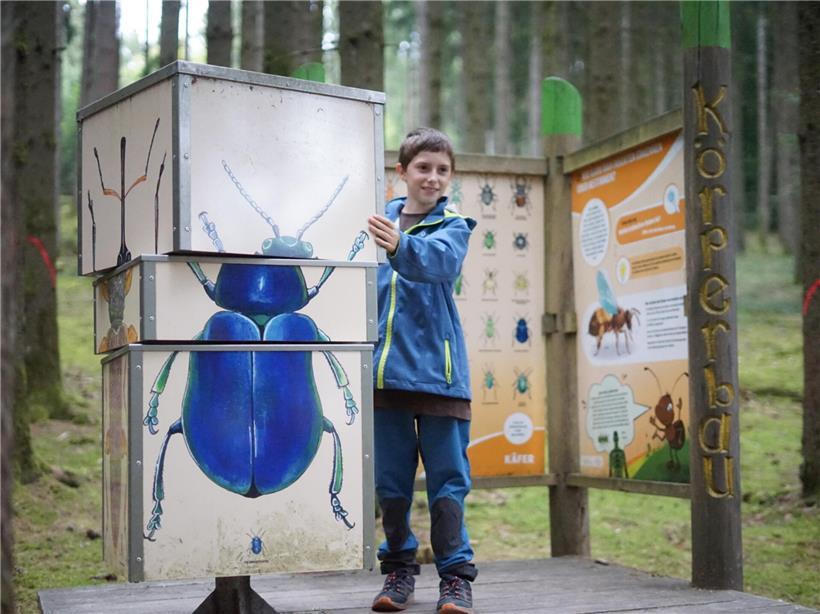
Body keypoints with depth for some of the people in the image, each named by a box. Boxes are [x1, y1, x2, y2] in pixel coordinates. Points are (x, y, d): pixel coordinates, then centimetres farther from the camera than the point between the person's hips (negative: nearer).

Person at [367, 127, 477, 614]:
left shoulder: (454, 227, 0)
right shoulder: (380, 221, 9)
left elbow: (437, 259, -23)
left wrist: (400, 246, -43)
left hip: (438, 369, -3)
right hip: (386, 370, 3)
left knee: (448, 479, -1)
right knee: (390, 477, 9)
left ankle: (456, 575, 8)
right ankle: (399, 569, 22)